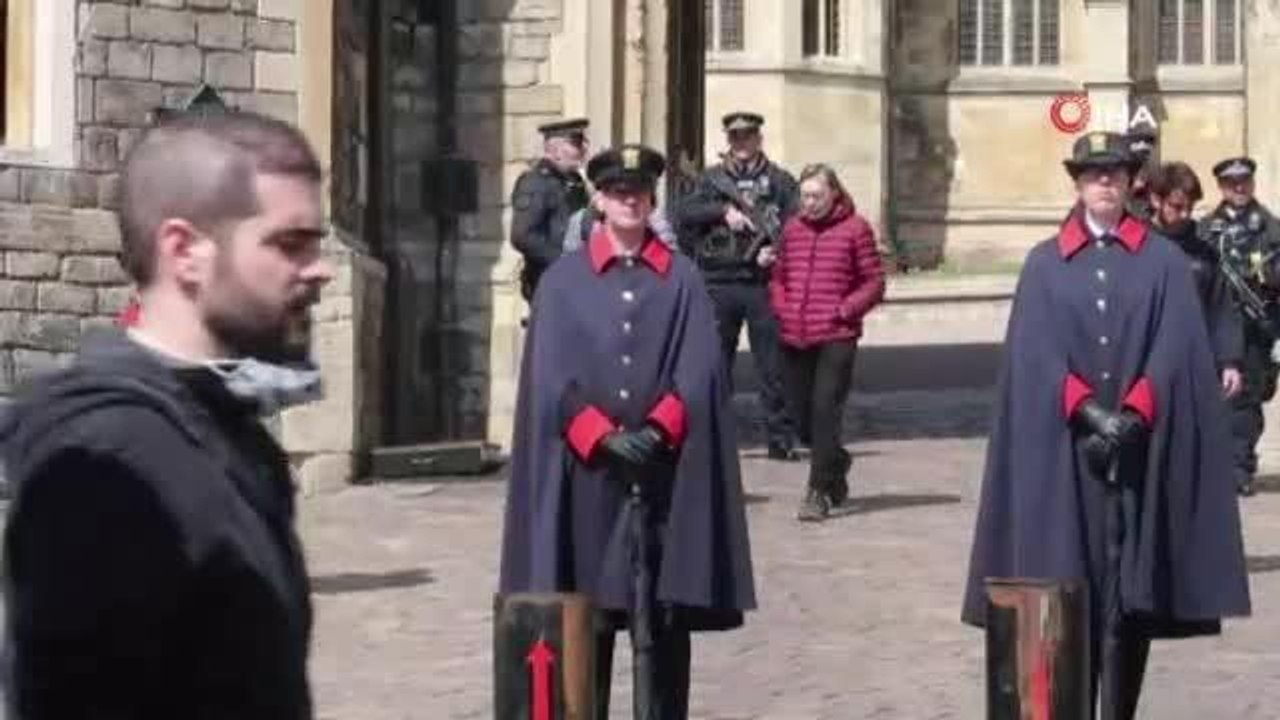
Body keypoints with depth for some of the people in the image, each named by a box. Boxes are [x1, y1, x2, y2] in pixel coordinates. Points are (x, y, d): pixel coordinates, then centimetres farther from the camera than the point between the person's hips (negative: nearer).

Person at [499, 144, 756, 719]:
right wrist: (603, 436, -13)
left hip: (666, 472, 0)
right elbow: (551, 377, -1)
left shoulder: (682, 280, 7)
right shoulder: (563, 281, 5)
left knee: (662, 616, 1)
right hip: (586, 472, 0)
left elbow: (699, 372, 0)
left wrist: (657, 430, -14)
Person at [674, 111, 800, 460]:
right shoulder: (712, 179, 12)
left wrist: (777, 250, -17)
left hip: (763, 283, -1)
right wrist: (724, 211, -14)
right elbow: (684, 212, -2)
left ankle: (781, 438, 5)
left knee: (773, 364, -1)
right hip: (719, 283, 1)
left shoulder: (779, 181, 9)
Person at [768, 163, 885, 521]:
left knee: (825, 409, -13)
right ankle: (836, 462, 36)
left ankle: (819, 491, -9)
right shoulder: (792, 229, 12)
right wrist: (781, 307, 3)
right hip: (794, 338, 5)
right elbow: (778, 277, 21)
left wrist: (845, 310, -11)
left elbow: (874, 283, 0)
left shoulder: (855, 229, -1)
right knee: (802, 415, 9)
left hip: (836, 337, -5)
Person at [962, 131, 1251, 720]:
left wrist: (1131, 414, -15)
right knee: (1069, 588, -2)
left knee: (1132, 589, -1)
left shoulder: (1163, 260, 7)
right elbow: (1036, 353, 0)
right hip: (1065, 450, 0)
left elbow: (1175, 349, -2)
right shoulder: (1044, 264, 8)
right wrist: (1087, 411, -14)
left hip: (1143, 447, 0)